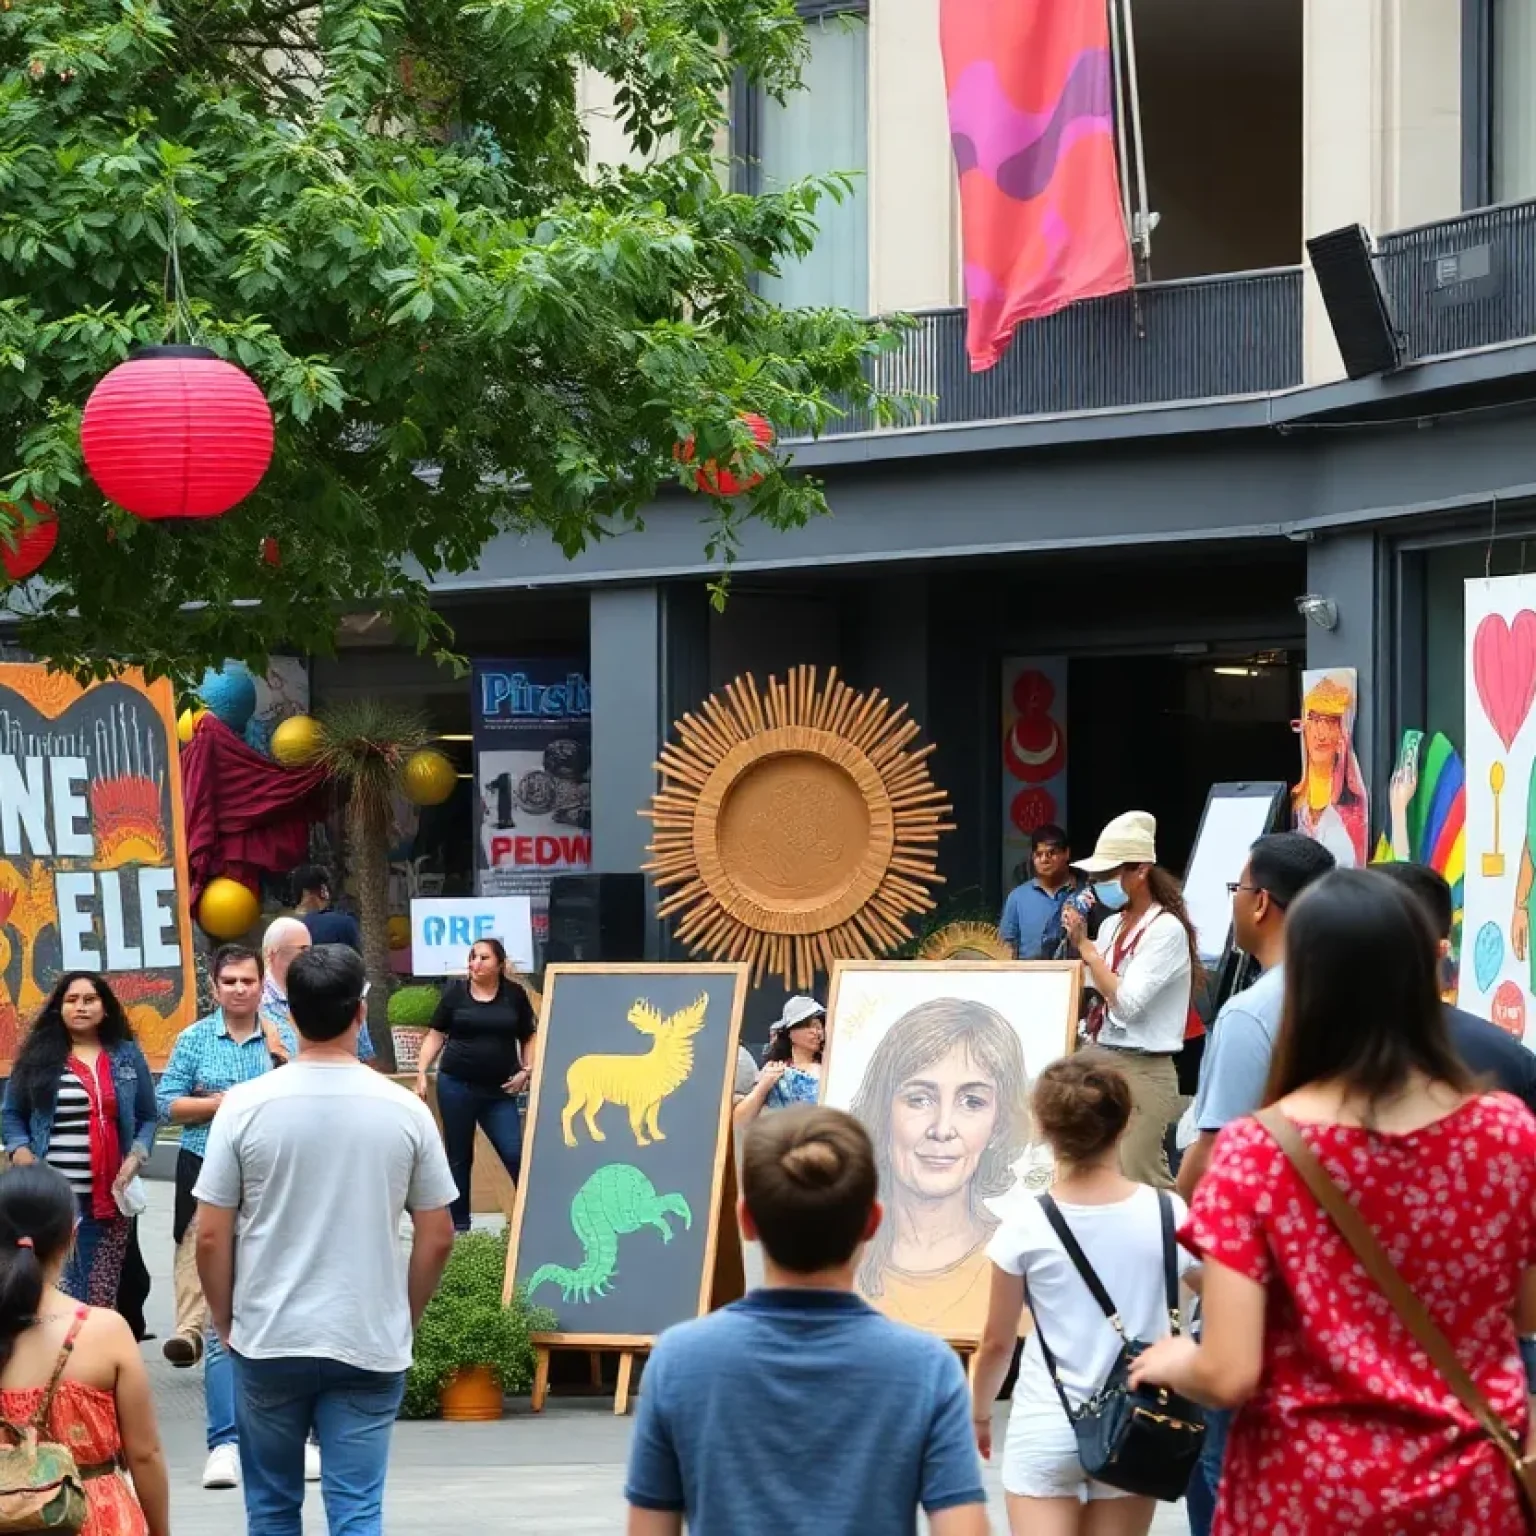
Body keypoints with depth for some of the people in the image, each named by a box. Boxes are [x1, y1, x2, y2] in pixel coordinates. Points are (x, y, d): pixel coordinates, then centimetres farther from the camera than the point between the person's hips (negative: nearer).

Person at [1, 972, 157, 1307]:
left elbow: (148, 1117, 12)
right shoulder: (38, 1056, 6)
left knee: (102, 1293, 4)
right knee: (59, 1293, -11)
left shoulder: (127, 1055, 10)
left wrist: (136, 1157, -5)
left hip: (110, 1196, 2)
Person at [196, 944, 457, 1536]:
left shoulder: (247, 1105, -8)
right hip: (370, 1345, 0)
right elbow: (437, 1239, 2)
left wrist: (227, 1323, 10)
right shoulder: (403, 1110, -4)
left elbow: (210, 1237, -5)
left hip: (267, 1341, 0)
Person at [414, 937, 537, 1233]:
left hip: (499, 1092, 0)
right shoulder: (455, 992, 1)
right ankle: (459, 1224, 17)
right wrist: (421, 1073, -4)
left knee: (516, 1154, -10)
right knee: (459, 1158, 8)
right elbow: (435, 1036, 4)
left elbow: (529, 1037, 12)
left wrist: (526, 1070, -2)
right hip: (456, 1086, 0)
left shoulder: (515, 995, 3)